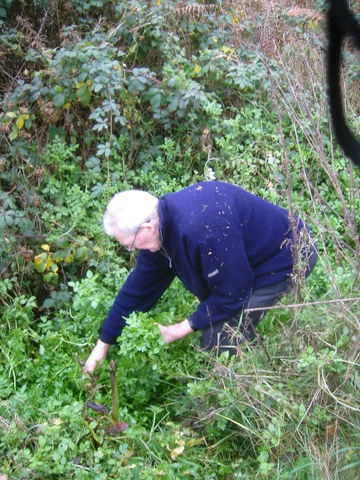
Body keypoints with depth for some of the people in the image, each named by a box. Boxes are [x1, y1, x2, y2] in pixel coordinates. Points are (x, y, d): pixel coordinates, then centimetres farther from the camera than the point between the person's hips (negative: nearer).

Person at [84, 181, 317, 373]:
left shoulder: (201, 229, -37)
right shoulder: (160, 226, -6)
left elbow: (233, 292, -25)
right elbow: (138, 287, 5)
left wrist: (186, 327, -13)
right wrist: (103, 343, 10)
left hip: (288, 259, -9)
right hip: (256, 254, 9)